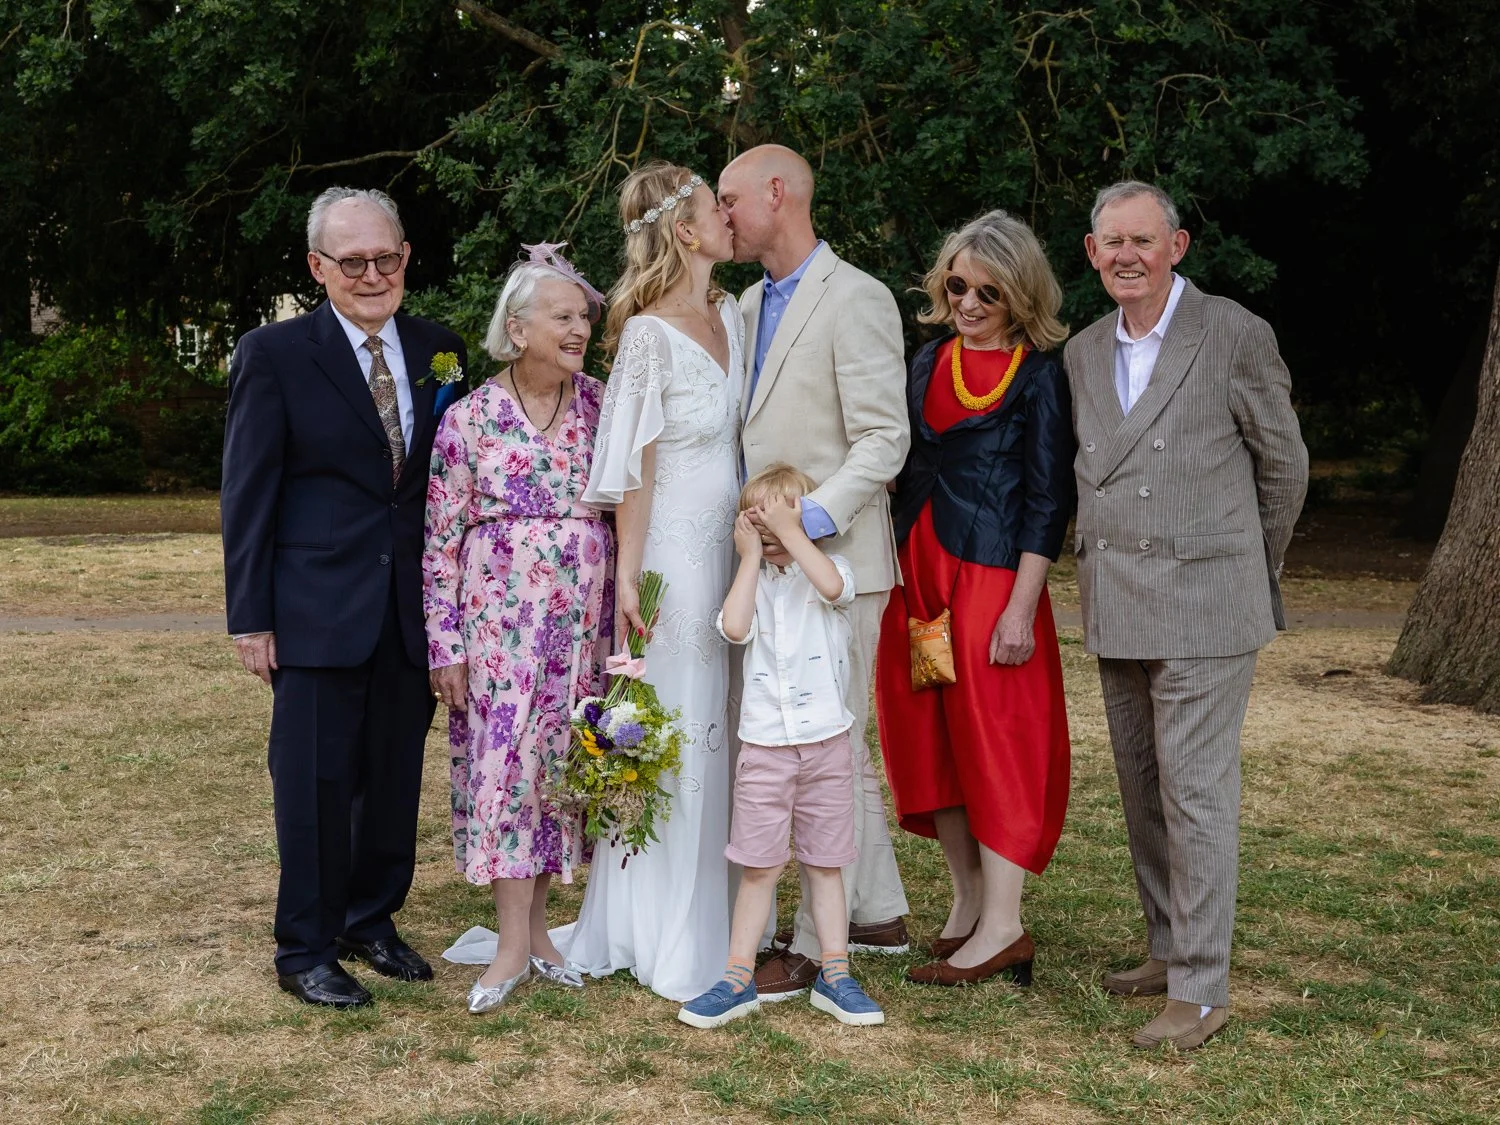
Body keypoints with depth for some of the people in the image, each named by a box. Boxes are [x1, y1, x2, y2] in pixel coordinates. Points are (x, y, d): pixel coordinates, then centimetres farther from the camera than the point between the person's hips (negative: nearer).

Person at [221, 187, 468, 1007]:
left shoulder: (440, 353, 7)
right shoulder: (273, 355, -4)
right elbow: (247, 494, -4)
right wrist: (250, 616, -8)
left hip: (414, 608, 4)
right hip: (319, 608, -4)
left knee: (396, 775, 12)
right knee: (316, 779, 3)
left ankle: (372, 919, 30)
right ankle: (305, 950, 16)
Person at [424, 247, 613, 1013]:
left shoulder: (600, 405, 3)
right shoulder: (471, 419, -4)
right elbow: (441, 541, -3)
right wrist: (444, 643, -5)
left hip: (583, 623, 3)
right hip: (501, 621, -3)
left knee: (561, 763, 7)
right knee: (504, 762, -5)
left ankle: (534, 921, 20)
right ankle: (515, 942, 1)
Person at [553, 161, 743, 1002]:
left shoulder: (732, 317, 10)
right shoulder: (650, 333, -12)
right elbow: (637, 464, -12)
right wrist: (629, 576, -13)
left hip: (735, 545, 7)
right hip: (676, 545, -7)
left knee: (724, 727, 12)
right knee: (674, 729, 0)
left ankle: (722, 915, 24)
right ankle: (674, 939, 11)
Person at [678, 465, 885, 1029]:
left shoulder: (830, 569, 1)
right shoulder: (754, 581, 8)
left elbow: (833, 586, -25)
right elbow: (734, 627, -14)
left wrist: (790, 531, -18)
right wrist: (751, 557, -7)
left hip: (825, 744, -1)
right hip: (764, 747, 1)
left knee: (825, 865, 9)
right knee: (758, 868, 4)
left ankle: (835, 976, 18)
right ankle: (737, 980, 11)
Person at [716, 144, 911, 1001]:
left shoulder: (856, 299, -11)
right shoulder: (750, 306, 16)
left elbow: (883, 439, -16)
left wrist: (815, 519, -26)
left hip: (836, 559, -9)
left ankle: (818, 946, 3)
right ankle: (879, 913, 29)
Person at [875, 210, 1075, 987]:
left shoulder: (1040, 374, -5)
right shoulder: (929, 361, 12)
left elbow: (1048, 499, -9)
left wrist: (1022, 606, -15)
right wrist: (901, 568, 10)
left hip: (992, 574, -6)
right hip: (919, 571, 6)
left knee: (994, 739, -4)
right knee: (928, 735, 8)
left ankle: (1002, 927, 1)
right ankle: (968, 902, 20)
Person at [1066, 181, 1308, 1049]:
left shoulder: (1237, 337, -6)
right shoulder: (1084, 354, 10)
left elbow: (1284, 465, 3)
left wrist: (1251, 571, 13)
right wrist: (1099, 571, 17)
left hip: (1204, 606, -6)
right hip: (1117, 611, 6)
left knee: (1195, 792, -5)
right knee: (1144, 790, 13)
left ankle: (1201, 988, 2)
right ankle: (1169, 950, 26)